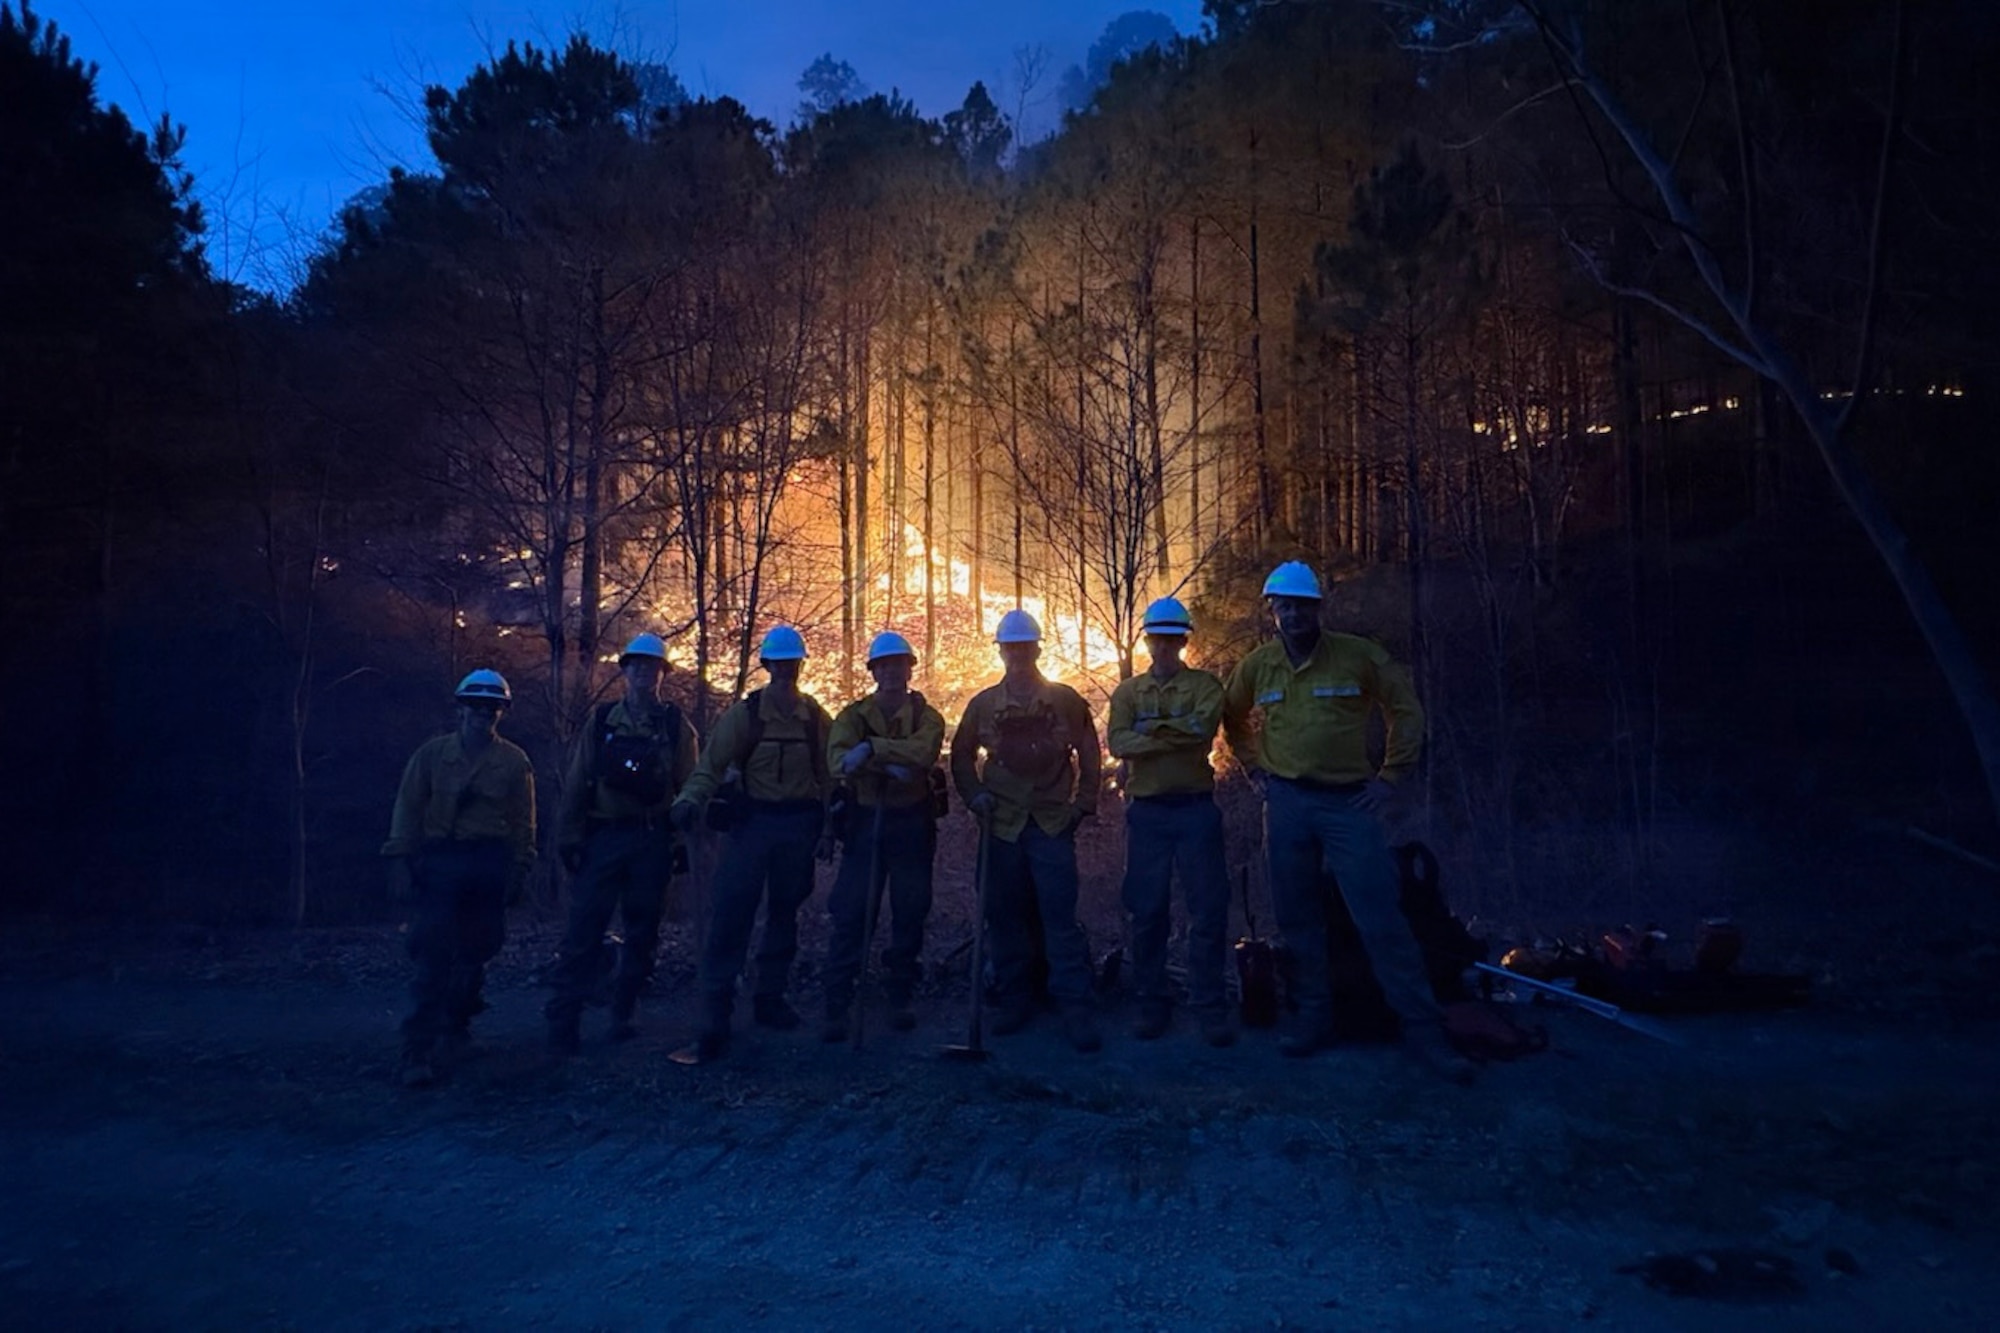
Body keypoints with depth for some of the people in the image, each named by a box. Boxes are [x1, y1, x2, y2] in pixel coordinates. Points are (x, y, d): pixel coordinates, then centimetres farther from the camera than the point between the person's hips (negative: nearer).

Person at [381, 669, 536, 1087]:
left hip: (489, 865, 1)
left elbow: (523, 822, 7)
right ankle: (420, 1051, -8)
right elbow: (408, 811, 4)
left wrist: (519, 870, 2)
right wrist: (399, 863, -3)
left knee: (474, 955, 8)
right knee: (432, 957, -9)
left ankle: (455, 1028, 27)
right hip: (438, 862, -1)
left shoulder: (514, 762, 5)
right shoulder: (432, 754, 5)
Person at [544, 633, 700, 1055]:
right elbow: (577, 781, 5)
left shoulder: (675, 726, 4)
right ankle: (564, 1023, 3)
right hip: (603, 836, 0)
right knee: (584, 931, -3)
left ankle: (622, 1016, 21)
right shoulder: (601, 720, 6)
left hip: (653, 841, 0)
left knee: (642, 933, 8)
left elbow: (689, 787, 2)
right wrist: (569, 837, -1)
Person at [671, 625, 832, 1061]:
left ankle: (770, 998, 27)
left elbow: (828, 777, 6)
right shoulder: (744, 713, -4)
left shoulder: (815, 717, 3)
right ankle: (715, 1015, -7)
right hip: (752, 821, -3)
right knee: (731, 913, -10)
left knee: (785, 912, 12)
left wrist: (827, 830, 2)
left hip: (799, 824, 3)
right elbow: (712, 764, -10)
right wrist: (689, 799, -28)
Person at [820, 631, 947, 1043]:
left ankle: (900, 1000, 22)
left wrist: (872, 749, -28)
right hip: (865, 821, 0)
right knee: (850, 915, -2)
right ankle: (837, 1007, 5)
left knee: (909, 913, 8)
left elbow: (924, 753, -21)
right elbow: (839, 759, -15)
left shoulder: (926, 716, 2)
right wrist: (891, 765, -25)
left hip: (912, 823, 0)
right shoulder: (854, 715, 5)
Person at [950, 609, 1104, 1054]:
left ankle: (1076, 1008, -1)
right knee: (1005, 915, 7)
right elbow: (961, 756, 14)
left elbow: (1088, 754, 7)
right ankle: (1013, 1001, 20)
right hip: (1002, 825, 2)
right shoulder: (984, 704, 6)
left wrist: (1083, 803, 1)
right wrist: (974, 795, 1)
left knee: (1060, 915, -6)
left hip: (1052, 822, -2)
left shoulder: (1065, 699, 3)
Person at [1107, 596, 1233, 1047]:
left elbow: (1203, 727, -16)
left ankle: (1210, 1006, 10)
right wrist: (1179, 735, -12)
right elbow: (1118, 743, -8)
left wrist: (1151, 728, -11)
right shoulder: (1127, 692, 10)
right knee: (1146, 911, 6)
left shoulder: (1204, 685, 5)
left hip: (1196, 809, -1)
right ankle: (1152, 1005, 17)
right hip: (1146, 811, 2)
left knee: (1208, 909, -1)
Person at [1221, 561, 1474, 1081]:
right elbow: (1233, 718, 22)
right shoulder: (1256, 666, 4)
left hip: (1348, 802, -3)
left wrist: (1390, 777, -1)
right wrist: (1255, 767, 14)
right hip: (1286, 804, 3)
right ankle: (1314, 1016, 22)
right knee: (1298, 919, 8)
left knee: (1381, 919, -6)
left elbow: (1406, 710, 3)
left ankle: (1422, 1027, 2)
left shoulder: (1358, 656, -5)